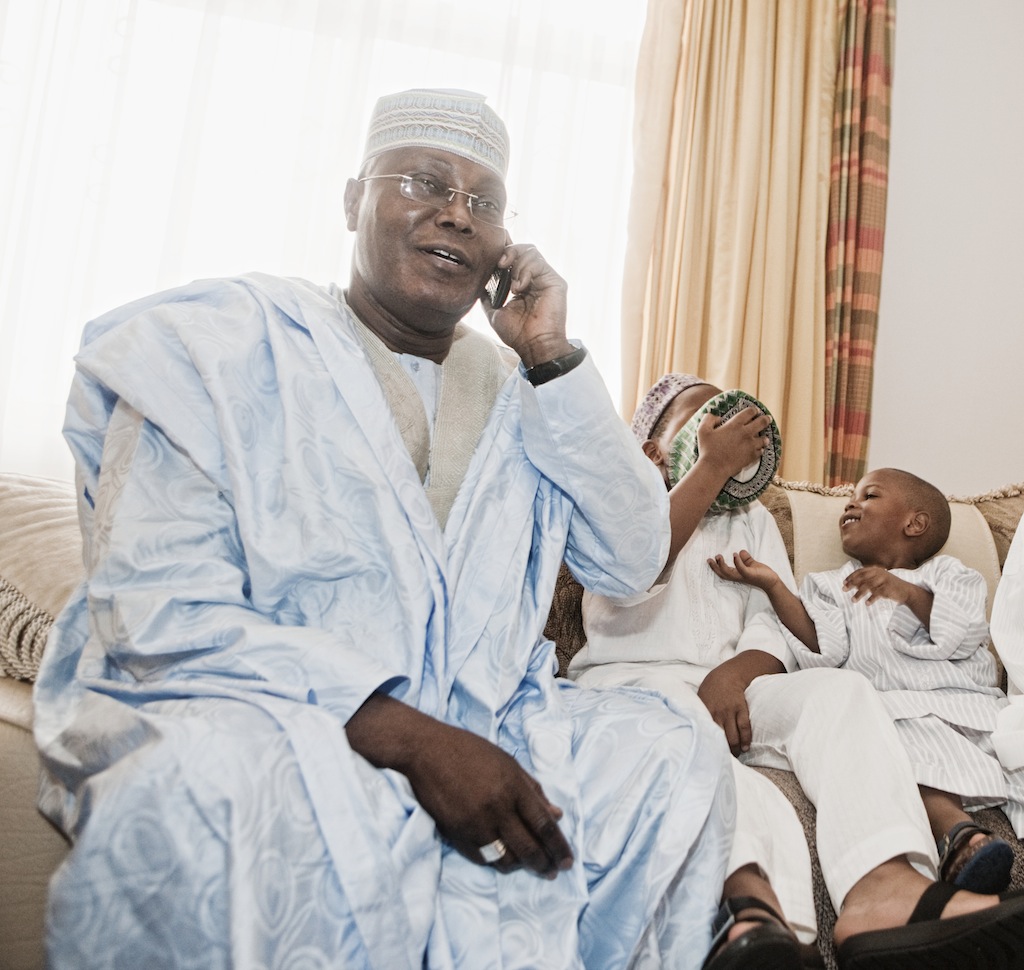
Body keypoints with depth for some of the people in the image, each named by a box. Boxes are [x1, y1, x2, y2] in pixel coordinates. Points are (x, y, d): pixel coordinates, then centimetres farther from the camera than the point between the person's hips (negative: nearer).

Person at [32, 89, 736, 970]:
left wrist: (554, 359, -4)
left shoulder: (513, 391, 12)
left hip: (471, 730, 5)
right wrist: (411, 739, -25)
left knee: (675, 754, -13)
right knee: (226, 784, -37)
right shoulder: (216, 345, -5)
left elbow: (633, 564, 5)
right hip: (233, 718, -4)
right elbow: (157, 614, -16)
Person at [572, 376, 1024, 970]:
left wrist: (734, 672, -13)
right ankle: (752, 893, -61)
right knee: (669, 712, -38)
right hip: (632, 678, -3)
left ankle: (882, 889, -49)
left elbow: (775, 629, 11)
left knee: (839, 688, -25)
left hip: (730, 688, 4)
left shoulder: (753, 521, 27)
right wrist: (714, 466, -9)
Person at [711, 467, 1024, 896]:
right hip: (897, 706, -2)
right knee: (915, 743, -36)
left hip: (973, 703, 3)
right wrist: (774, 587, -2)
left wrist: (910, 593, -11)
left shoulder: (947, 574, 24)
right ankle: (956, 831, -54)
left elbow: (965, 635, 3)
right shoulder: (833, 585, 25)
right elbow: (824, 652, 5)